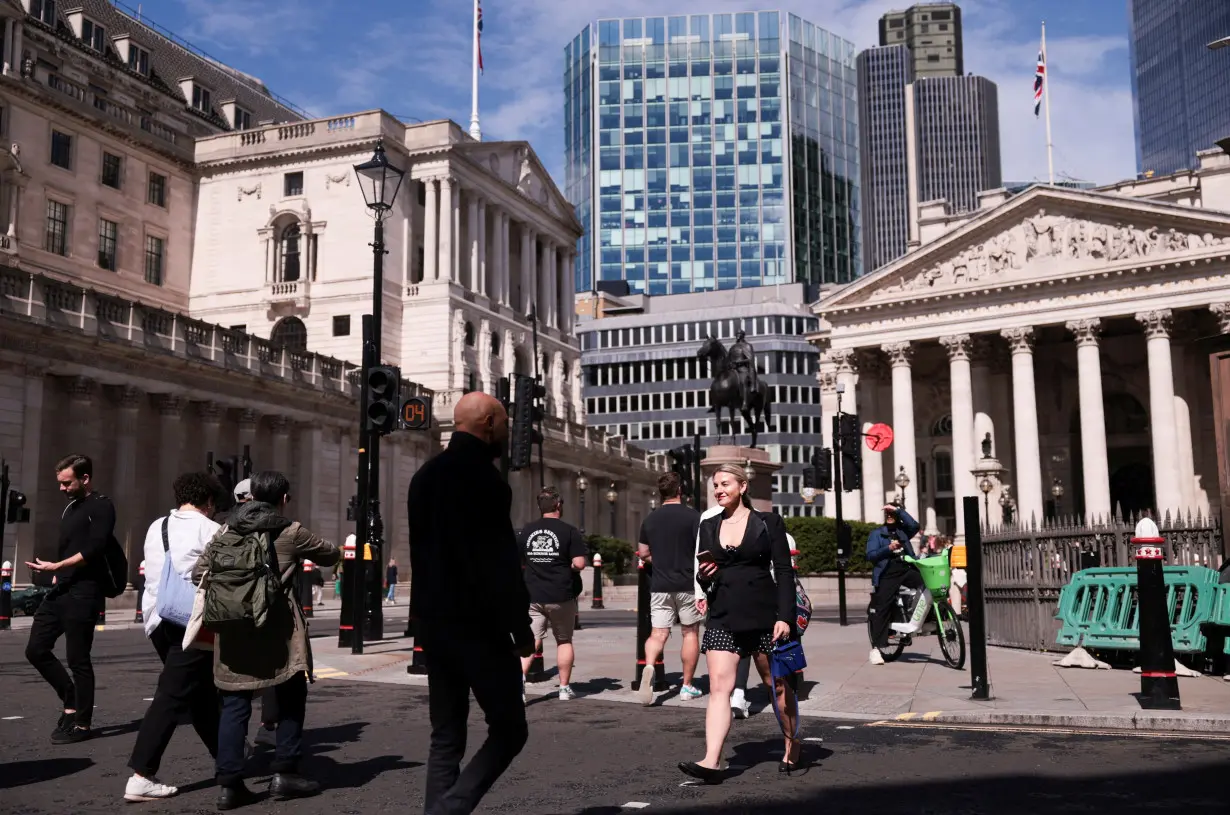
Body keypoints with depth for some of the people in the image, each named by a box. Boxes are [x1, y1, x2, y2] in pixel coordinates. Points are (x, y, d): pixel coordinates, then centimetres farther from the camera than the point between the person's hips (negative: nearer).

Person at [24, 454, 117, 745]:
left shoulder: (101, 506, -7)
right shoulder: (70, 508, 19)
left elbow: (93, 550, -18)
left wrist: (55, 567, -20)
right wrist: (56, 576, 13)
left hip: (84, 593, -9)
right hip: (61, 590, 9)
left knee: (77, 659, -4)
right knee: (36, 649, 7)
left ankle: (82, 723, 6)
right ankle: (71, 702, 21)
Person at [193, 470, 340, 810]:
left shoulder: (227, 531, 10)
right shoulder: (291, 532, 0)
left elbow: (199, 573, 7)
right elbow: (331, 555, 13)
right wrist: (336, 552, 36)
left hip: (233, 628, 4)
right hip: (276, 628, -4)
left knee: (235, 704, 7)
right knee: (290, 698, 11)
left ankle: (229, 783, 4)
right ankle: (284, 774, 11)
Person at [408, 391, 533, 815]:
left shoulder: (425, 475, 13)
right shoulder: (482, 477, -14)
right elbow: (501, 561, -18)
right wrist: (521, 627, -12)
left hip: (433, 620, 8)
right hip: (477, 622, -8)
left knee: (446, 736, 12)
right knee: (508, 730, 1)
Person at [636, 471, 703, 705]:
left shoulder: (650, 519, 6)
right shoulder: (693, 516, -6)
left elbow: (643, 553, 13)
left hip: (660, 586, 3)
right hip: (687, 585, -3)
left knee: (658, 633, 3)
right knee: (690, 633, 10)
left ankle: (649, 666, -26)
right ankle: (687, 686, 14)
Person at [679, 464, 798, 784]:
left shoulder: (768, 522, -1)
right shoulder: (708, 527, 11)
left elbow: (784, 571, -4)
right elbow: (703, 575, 16)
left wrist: (785, 616, -13)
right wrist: (703, 576, -8)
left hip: (763, 614, -3)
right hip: (723, 617, 3)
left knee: (777, 685, 10)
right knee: (718, 686, -10)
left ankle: (792, 747, 30)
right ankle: (712, 761, -16)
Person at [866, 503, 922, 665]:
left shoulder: (903, 530, 16)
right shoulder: (876, 533, 11)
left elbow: (914, 525, -8)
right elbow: (871, 555, -1)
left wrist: (898, 510, -8)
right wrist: (888, 548, -15)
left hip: (907, 570, 2)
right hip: (887, 574, -2)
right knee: (881, 609, -7)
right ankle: (876, 647, -4)